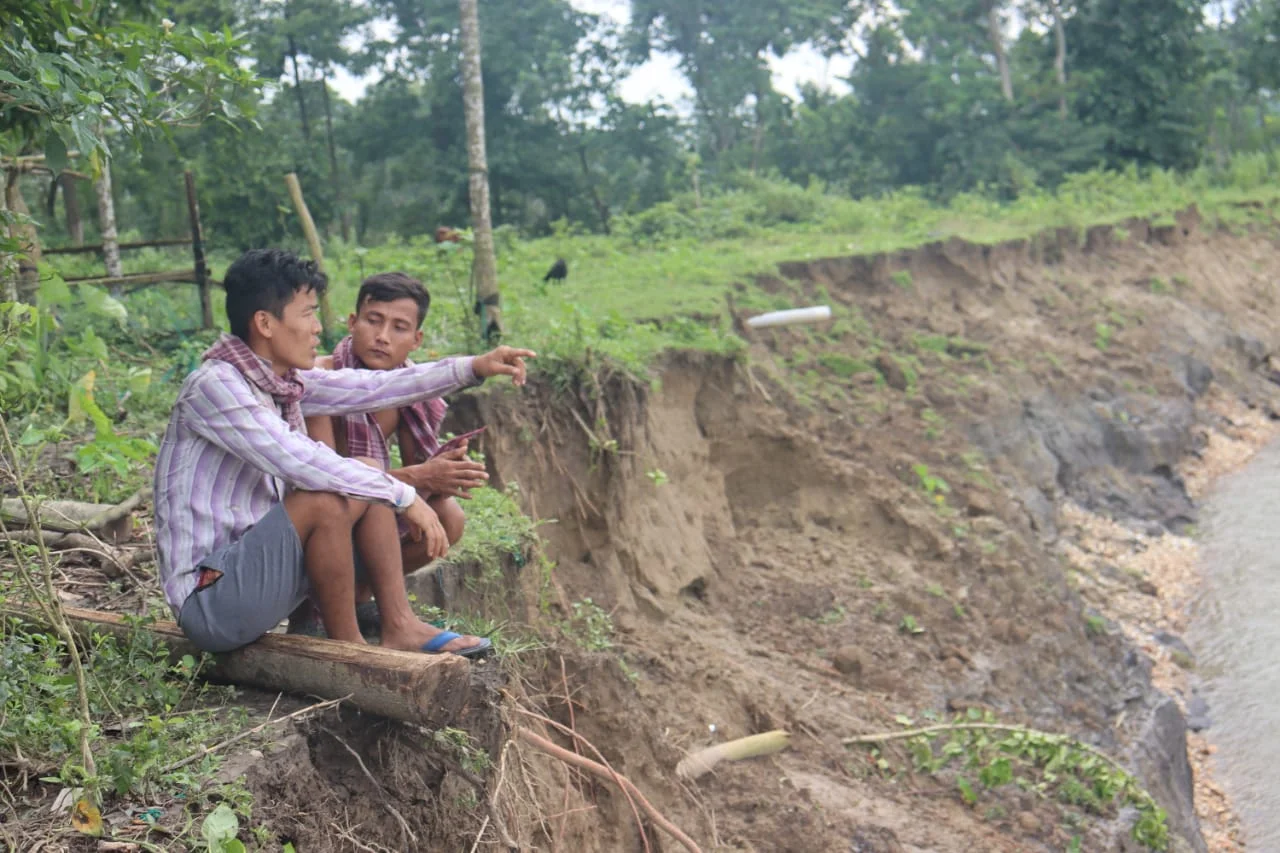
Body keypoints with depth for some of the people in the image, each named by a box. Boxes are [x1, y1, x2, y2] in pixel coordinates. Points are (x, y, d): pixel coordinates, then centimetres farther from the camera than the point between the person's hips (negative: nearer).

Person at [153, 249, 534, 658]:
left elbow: (372, 387, 9)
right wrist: (404, 497, -22)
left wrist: (474, 367, 4)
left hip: (253, 561, 9)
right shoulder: (214, 385, -20)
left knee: (368, 478, 2)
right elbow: (303, 462, -28)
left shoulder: (284, 381, 6)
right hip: (210, 599, -9)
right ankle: (346, 646, -9)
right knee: (330, 500, -27)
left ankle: (399, 625, -2)